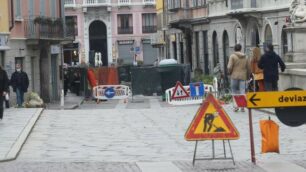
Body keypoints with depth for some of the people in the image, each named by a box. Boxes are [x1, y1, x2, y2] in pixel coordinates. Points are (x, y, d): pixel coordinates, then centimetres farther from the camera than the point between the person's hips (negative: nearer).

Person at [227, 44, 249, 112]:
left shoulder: (232, 56, -6)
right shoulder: (245, 57, 8)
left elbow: (229, 67, -11)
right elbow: (247, 68, 8)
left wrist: (230, 73, 8)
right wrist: (246, 76, 17)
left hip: (234, 76, -3)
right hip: (243, 76, 3)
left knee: (234, 91, 5)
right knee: (242, 92, 3)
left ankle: (236, 106, 0)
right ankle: (242, 107, 0)